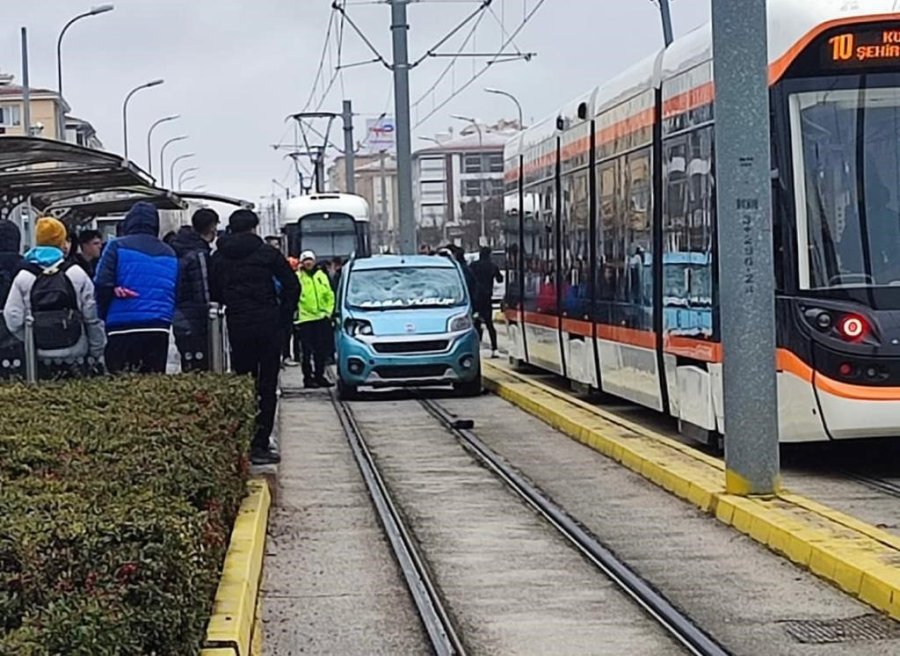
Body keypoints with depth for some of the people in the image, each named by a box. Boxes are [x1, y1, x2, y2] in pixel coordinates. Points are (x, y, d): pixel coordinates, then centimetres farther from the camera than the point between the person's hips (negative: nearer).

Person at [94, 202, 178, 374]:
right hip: (159, 329, 4)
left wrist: (103, 317, 7)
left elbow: (102, 286, -6)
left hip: (123, 329, -4)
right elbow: (176, 295, 15)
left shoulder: (117, 247, 0)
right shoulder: (169, 254, 13)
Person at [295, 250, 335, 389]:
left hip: (322, 318, 4)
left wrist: (328, 311, 5)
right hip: (305, 319, -4)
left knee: (322, 351, 7)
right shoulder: (298, 277, -2)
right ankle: (308, 377, 3)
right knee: (307, 351, -2)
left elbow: (329, 295, 14)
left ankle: (319, 375, 18)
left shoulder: (321, 276, 11)